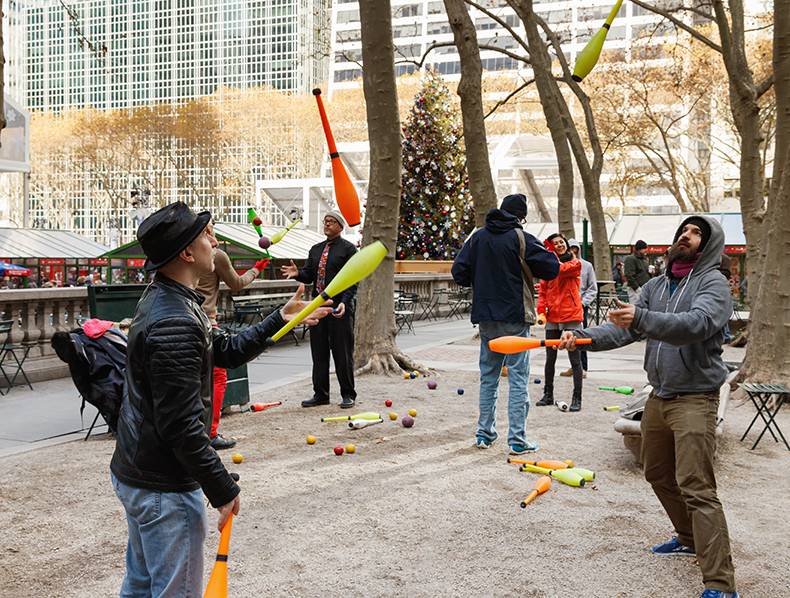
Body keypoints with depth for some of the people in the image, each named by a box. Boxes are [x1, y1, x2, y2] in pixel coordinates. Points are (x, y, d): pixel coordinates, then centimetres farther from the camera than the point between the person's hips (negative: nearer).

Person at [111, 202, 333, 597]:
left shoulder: (160, 301, 7)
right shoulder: (175, 324, -26)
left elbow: (225, 352, 16)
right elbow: (182, 426, -27)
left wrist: (279, 320, 10)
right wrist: (223, 489, -18)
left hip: (133, 474, 10)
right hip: (164, 488, -10)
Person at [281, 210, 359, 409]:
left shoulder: (348, 249, -1)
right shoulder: (316, 249, 19)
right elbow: (309, 275, 15)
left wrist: (344, 302, -20)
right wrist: (298, 273, -8)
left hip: (340, 308, -6)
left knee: (343, 353, -1)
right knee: (319, 352, 8)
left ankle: (348, 395, 9)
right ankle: (320, 394, 16)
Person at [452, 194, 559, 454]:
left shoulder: (478, 237, 6)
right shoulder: (521, 238, -8)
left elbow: (459, 272, 4)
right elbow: (551, 268, -8)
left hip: (485, 318, 5)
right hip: (514, 317, -5)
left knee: (488, 376, 15)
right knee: (518, 378, 0)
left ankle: (484, 433, 19)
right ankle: (517, 439, 0)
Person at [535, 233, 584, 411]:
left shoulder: (575, 264, -1)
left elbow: (560, 269, -21)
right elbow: (542, 291, 9)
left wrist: (551, 253, -11)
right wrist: (541, 311, -3)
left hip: (571, 316, -5)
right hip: (552, 317, 5)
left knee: (575, 359, -1)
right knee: (550, 359, 12)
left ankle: (577, 398, 3)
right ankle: (548, 395, 24)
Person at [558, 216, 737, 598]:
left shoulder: (713, 283, -8)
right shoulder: (656, 286, 12)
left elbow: (696, 324, -28)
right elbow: (624, 329, 4)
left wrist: (642, 318, -42)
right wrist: (583, 337, -14)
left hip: (694, 399, -7)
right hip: (658, 397, 8)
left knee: (696, 488, -13)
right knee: (658, 474, 19)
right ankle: (690, 539, 40)